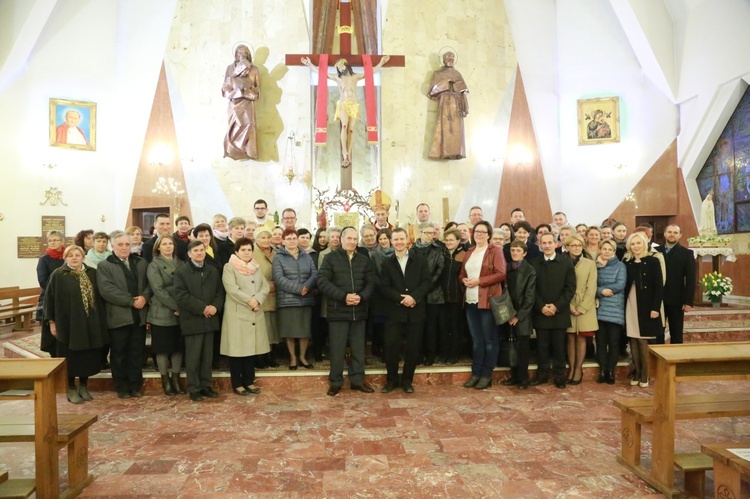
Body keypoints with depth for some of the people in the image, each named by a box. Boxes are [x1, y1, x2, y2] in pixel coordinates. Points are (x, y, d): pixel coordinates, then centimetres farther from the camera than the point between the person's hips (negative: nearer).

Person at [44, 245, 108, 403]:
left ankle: (83, 387, 24)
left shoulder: (92, 273, 8)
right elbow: (50, 299, -1)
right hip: (68, 323, -3)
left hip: (90, 323, 3)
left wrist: (100, 320, 9)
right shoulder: (58, 275, -2)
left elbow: (99, 297, 12)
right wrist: (51, 321, -5)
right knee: (71, 358, 4)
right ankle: (71, 390, 17)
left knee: (88, 357, 9)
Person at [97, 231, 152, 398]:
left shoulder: (141, 263, 12)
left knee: (137, 353, 10)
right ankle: (122, 387, 18)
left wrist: (144, 297, -15)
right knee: (119, 354, 7)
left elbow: (150, 283, 6)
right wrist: (131, 300, -17)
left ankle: (135, 385, 20)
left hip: (139, 315, 3)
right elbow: (107, 290, -13)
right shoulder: (104, 266, 0)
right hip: (118, 317, -3)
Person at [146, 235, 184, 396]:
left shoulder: (180, 264, 12)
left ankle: (176, 379, 18)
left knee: (178, 346, 7)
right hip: (162, 313, -4)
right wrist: (175, 307, -16)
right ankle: (165, 381, 14)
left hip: (180, 313, 4)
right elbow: (158, 290, -12)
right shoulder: (154, 265, -2)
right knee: (163, 348, 3)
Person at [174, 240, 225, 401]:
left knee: (207, 356, 10)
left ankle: (206, 386, 20)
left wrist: (215, 306, -10)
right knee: (193, 356, 1)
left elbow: (220, 292, 10)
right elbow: (181, 296, -12)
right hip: (192, 320, -4)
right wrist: (202, 308, -17)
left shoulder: (213, 271, 14)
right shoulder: (181, 272, -2)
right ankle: (194, 389, 11)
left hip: (210, 319, 4)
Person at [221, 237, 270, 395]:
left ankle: (249, 382, 18)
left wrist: (257, 300, -12)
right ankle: (237, 384, 9)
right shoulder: (229, 267, -2)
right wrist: (249, 300, -16)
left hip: (255, 314, 5)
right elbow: (232, 289, -15)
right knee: (237, 349, 0)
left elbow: (266, 286, 6)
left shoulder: (256, 268, 16)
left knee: (252, 348, 9)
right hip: (237, 314, -5)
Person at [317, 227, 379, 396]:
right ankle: (335, 382, 18)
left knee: (358, 348, 11)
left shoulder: (365, 260, 10)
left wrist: (361, 297, -15)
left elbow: (372, 283, 4)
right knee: (337, 348, 4)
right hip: (338, 311, -3)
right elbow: (322, 281, -10)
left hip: (359, 311, 3)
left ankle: (357, 379, 24)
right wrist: (343, 296, -18)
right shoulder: (330, 258, 0)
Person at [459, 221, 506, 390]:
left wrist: (479, 281, -16)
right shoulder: (469, 252, 16)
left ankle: (487, 374, 11)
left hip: (488, 300, -6)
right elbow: (462, 273, 20)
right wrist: (464, 280, -3)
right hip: (470, 300, 6)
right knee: (476, 339, 11)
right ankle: (476, 373, 18)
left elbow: (501, 274, -12)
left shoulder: (495, 251, -2)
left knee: (489, 339, 3)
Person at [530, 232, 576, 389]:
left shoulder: (567, 262, 3)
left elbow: (570, 287, -2)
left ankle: (559, 376, 17)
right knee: (542, 346, 6)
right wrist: (541, 306, -10)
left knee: (559, 347, 6)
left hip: (560, 312, -1)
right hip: (540, 312, 1)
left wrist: (556, 306, -11)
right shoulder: (534, 263, 6)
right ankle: (542, 374, 17)